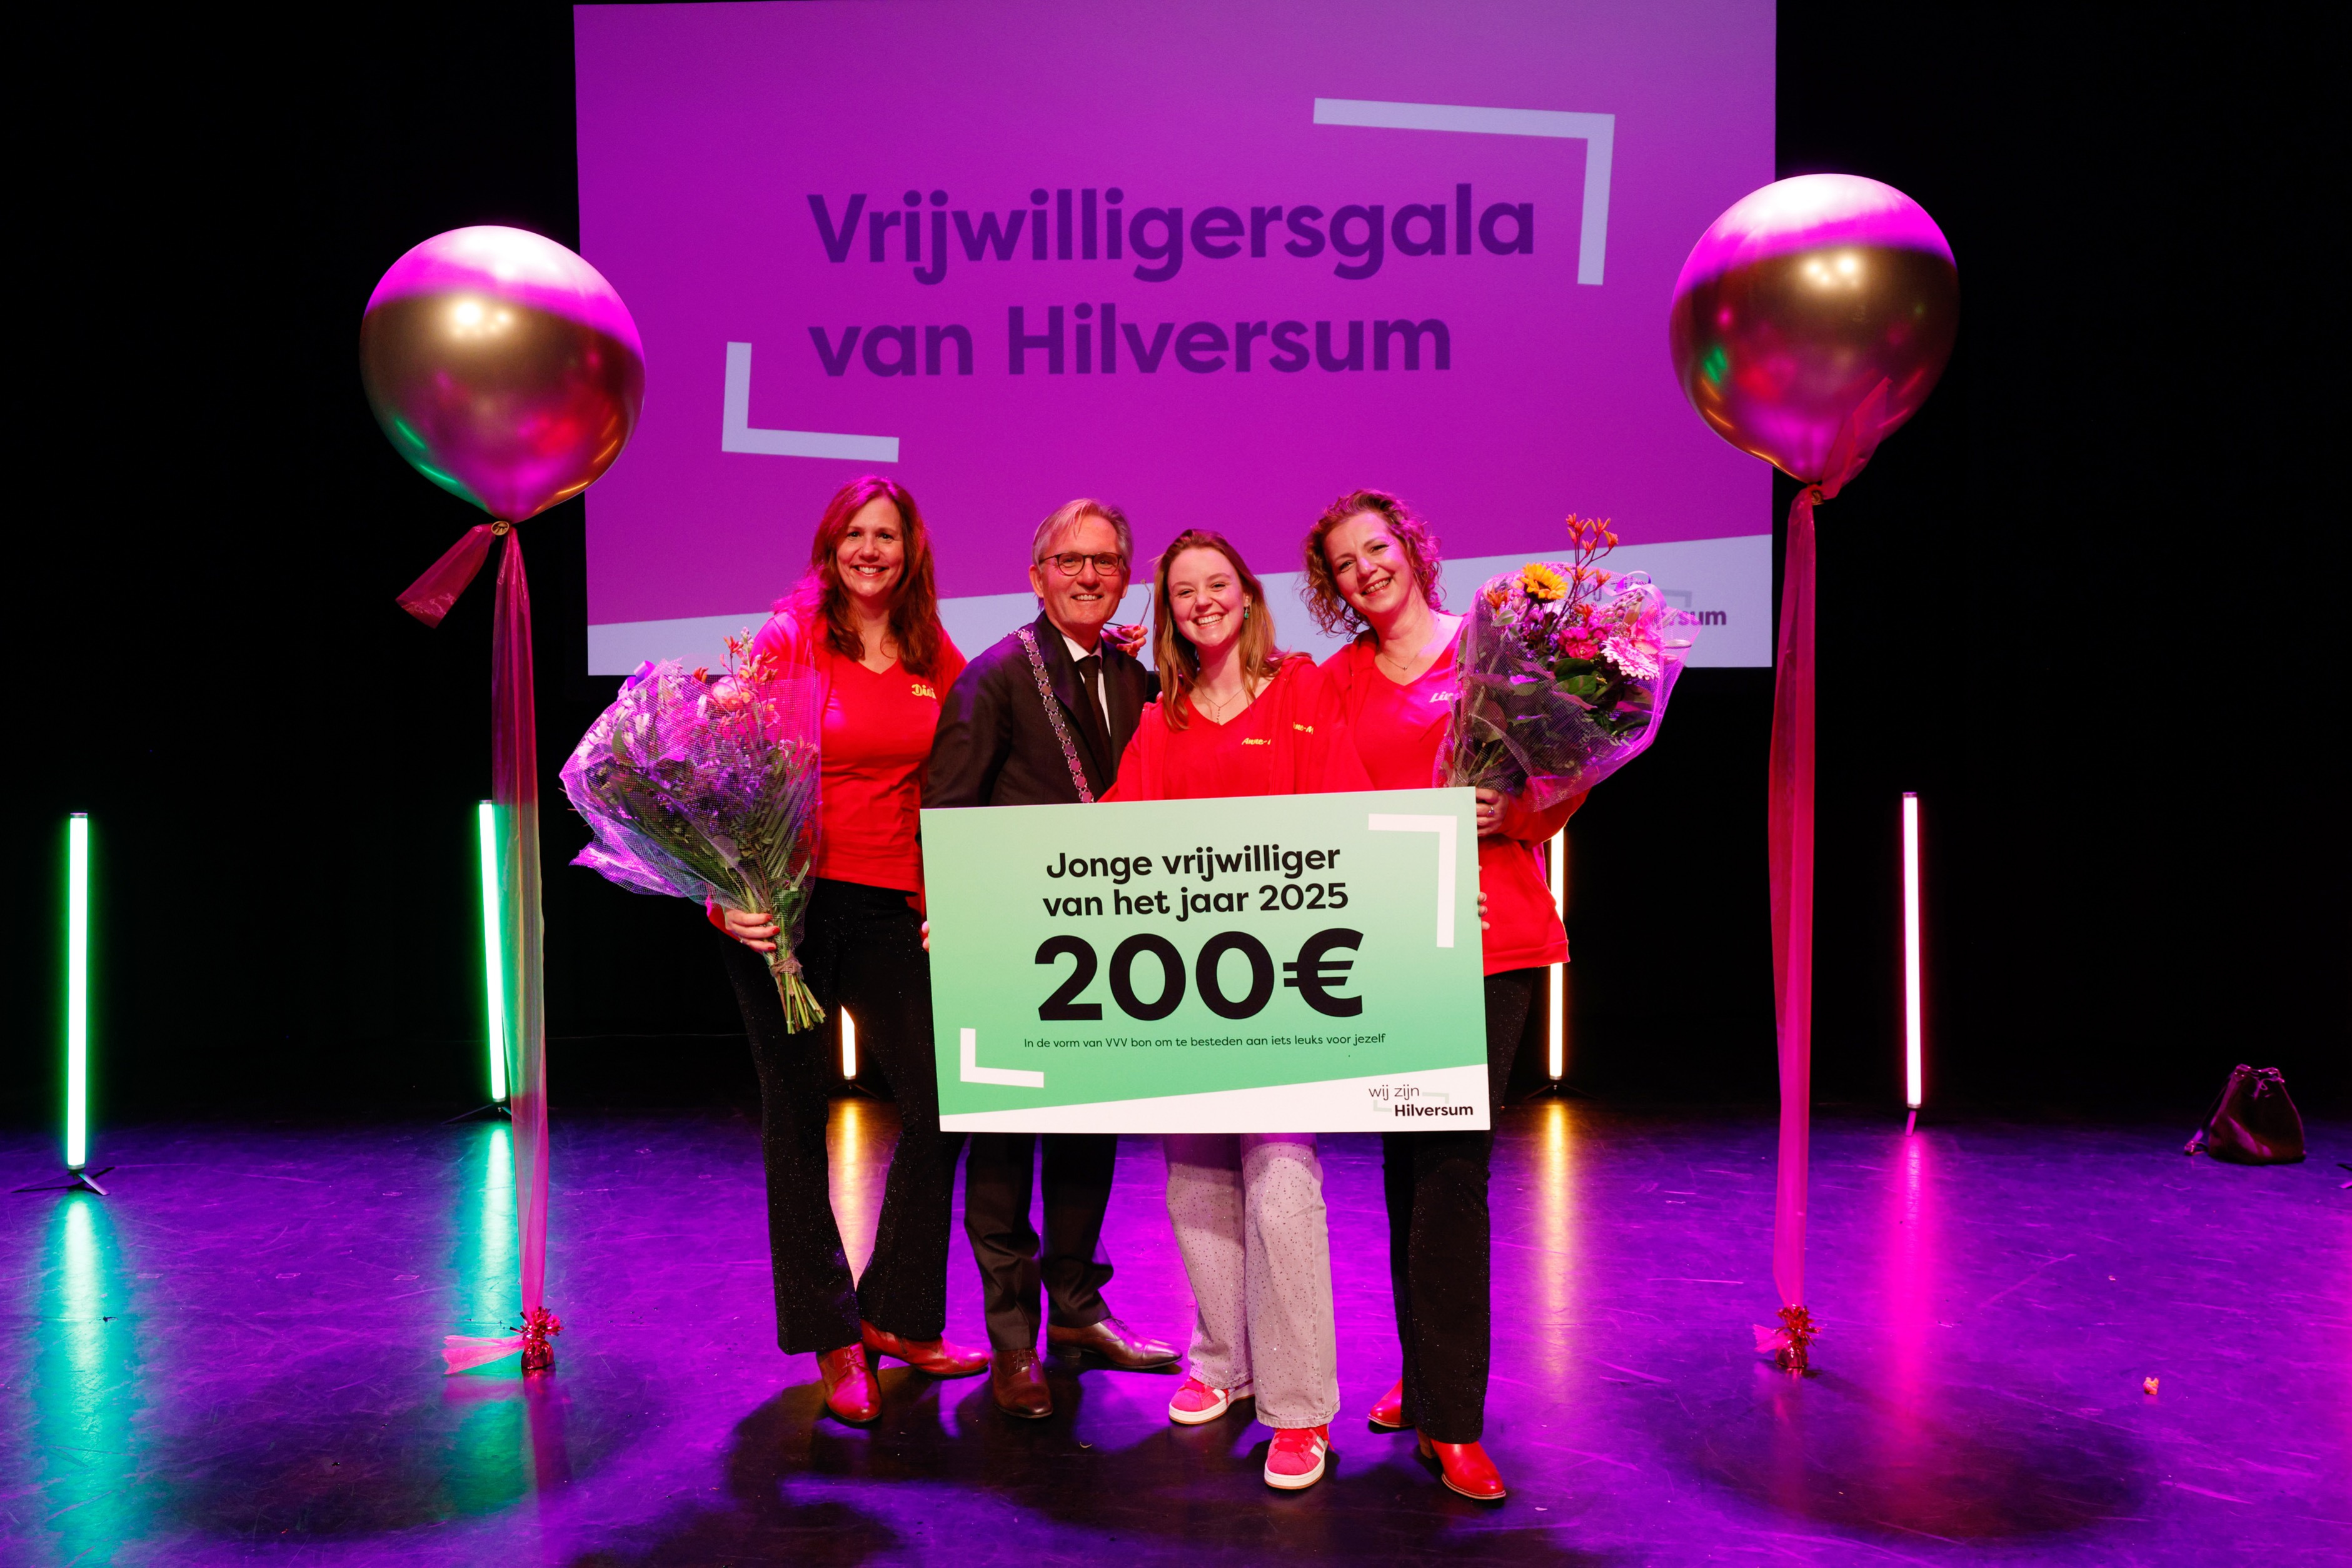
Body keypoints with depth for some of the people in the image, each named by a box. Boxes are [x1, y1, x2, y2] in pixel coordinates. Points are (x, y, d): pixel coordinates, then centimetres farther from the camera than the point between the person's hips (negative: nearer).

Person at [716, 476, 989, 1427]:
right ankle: (831, 1339, 19)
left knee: (938, 1105, 2)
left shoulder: (936, 659, 8)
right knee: (799, 1117, 6)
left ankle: (894, 1314, 21)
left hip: (892, 908, 4)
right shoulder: (788, 637, -3)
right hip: (789, 902, -3)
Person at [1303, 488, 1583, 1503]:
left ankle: (1448, 1418, -2)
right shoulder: (1338, 680, 14)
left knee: (1449, 1160, -9)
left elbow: (1550, 798, 4)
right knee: (1410, 1157, 10)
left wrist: (1511, 814, -16)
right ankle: (1429, 1377, 26)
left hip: (1488, 933, -3)